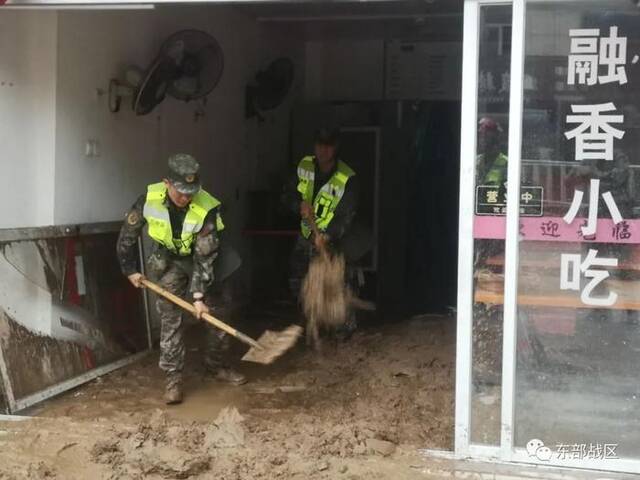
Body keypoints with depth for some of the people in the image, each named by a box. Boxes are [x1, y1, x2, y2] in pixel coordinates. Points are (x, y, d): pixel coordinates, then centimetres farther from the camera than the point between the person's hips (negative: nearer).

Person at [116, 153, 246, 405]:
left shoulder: (207, 208, -30)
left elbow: (204, 257, -26)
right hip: (168, 261, 0)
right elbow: (128, 234, -7)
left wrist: (199, 295, -27)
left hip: (200, 259, 0)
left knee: (216, 314, 4)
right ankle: (173, 378, -1)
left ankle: (215, 366, 25)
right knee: (170, 318, -7)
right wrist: (130, 269, -1)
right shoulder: (150, 199, -24)